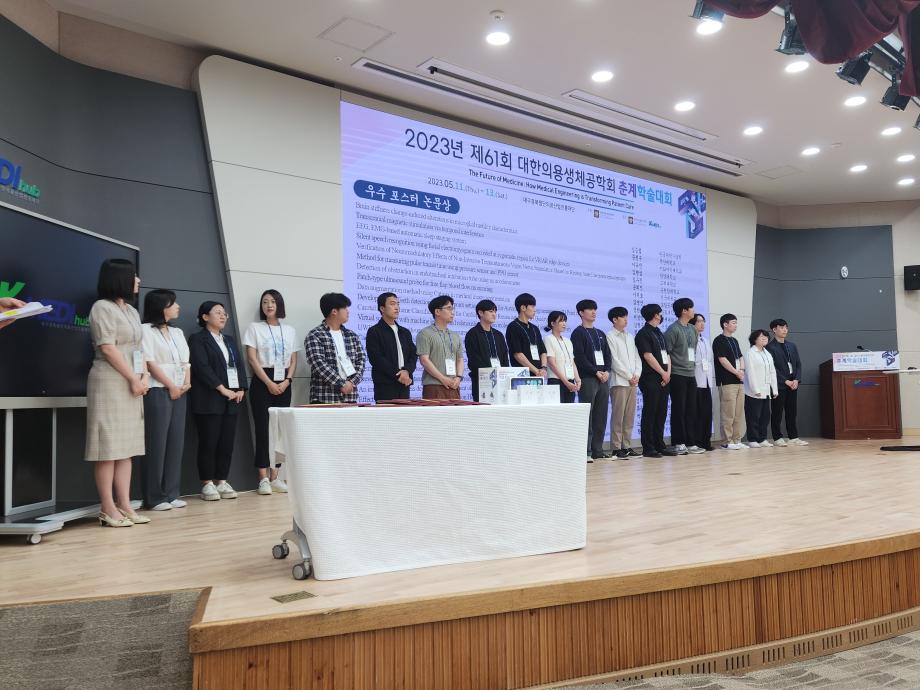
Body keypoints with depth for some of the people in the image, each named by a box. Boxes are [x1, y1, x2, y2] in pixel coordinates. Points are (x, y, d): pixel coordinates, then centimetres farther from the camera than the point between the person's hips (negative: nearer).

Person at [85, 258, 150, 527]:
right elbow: (107, 348, -13)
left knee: (126, 446, 6)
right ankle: (108, 509, -2)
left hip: (132, 384, 8)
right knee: (109, 445, -6)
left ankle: (124, 505, 9)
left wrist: (144, 377, 1)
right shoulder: (102, 307, -6)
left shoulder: (132, 311, 18)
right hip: (110, 382, -8)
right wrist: (133, 378, -12)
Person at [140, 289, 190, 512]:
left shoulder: (177, 332, 19)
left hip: (179, 392, 7)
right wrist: (170, 386, -10)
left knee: (176, 442, 6)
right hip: (157, 391, -7)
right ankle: (154, 497, 1)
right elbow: (150, 362, -11)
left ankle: (171, 494, 12)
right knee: (156, 443, -5)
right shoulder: (146, 330, -4)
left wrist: (187, 383, -2)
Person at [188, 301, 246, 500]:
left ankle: (222, 481, 11)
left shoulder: (230, 340, 21)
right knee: (209, 442, -3)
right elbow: (202, 367, -11)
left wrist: (241, 389, 0)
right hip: (210, 400, -6)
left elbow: (239, 364, 15)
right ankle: (207, 484, 4)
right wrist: (222, 389, -15)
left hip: (232, 399, 6)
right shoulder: (197, 339, 0)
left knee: (227, 442, 4)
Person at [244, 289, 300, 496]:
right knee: (263, 428, -5)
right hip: (262, 382, -3)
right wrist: (269, 383, -12)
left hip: (283, 383, 3)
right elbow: (252, 359, -5)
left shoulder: (290, 330, 12)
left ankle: (275, 477, 8)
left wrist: (287, 381, -6)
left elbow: (293, 361, 11)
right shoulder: (254, 327, 2)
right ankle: (263, 479, 0)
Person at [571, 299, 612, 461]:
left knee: (601, 415, 5)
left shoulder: (600, 333, 20)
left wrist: (607, 371, -1)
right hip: (587, 378, -6)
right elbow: (580, 357, -10)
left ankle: (597, 449, 11)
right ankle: (585, 451, -4)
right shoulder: (578, 333, 0)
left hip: (603, 378, 7)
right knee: (587, 415, -7)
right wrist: (596, 372, -13)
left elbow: (607, 354, 16)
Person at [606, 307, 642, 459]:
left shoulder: (630, 337, 18)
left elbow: (637, 357, 14)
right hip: (619, 381, -6)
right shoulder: (610, 337, -2)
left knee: (630, 416, 6)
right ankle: (616, 448, -3)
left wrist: (637, 375, -2)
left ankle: (627, 446, 11)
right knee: (618, 416, -6)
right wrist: (629, 376, -10)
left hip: (633, 382, 6)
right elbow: (614, 361, -9)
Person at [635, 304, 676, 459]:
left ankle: (660, 446, 15)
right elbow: (648, 356, -13)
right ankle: (648, 448, 0)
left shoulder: (659, 333, 19)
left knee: (662, 413, 8)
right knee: (650, 413, -4)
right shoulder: (643, 334, -6)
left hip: (663, 379, 8)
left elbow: (666, 354, 16)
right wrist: (663, 373, -8)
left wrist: (668, 372, 0)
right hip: (650, 379, -8)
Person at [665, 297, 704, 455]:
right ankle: (678, 443, 4)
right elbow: (666, 352, -12)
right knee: (678, 409, -2)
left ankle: (690, 442, 14)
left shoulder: (692, 329, 14)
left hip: (691, 375, 7)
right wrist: (668, 372, -14)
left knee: (691, 409, 7)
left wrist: (693, 365, 16)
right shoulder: (673, 329, -9)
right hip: (678, 375, -7)